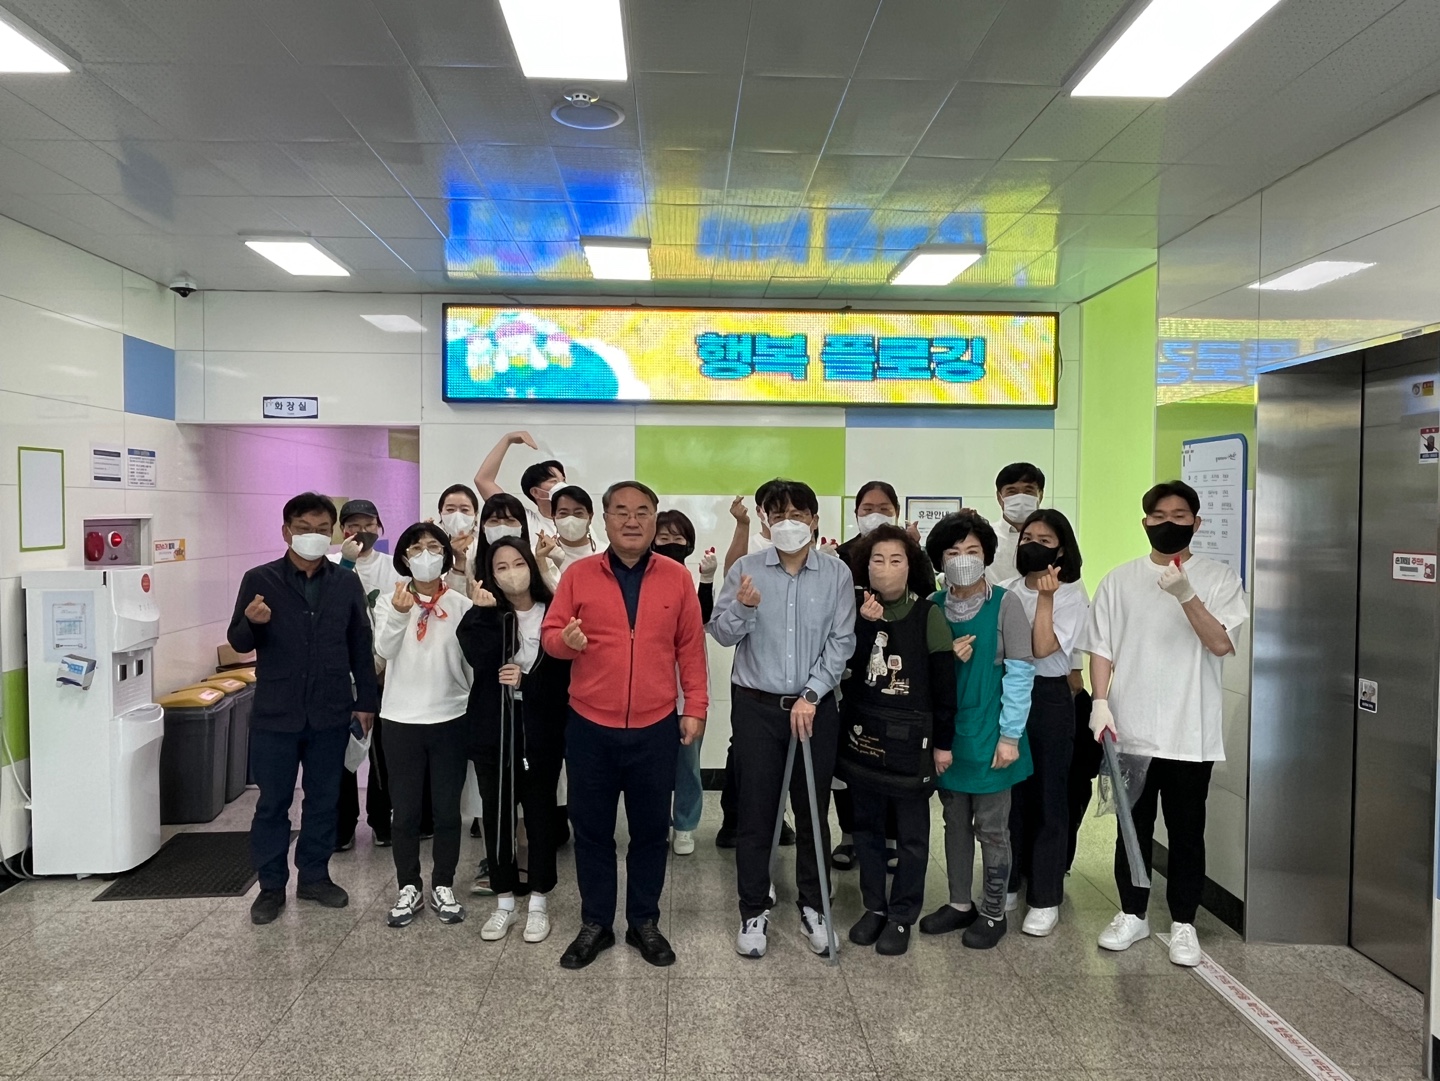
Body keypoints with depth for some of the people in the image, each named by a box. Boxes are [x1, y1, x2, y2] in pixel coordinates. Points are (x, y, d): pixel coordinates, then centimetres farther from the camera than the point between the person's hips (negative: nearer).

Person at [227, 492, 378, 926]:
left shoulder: (347, 584, 3)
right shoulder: (259, 580, -3)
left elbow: (360, 646, 7)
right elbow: (238, 643, -1)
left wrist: (367, 701, 6)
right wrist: (252, 622, -24)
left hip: (330, 714, 2)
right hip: (275, 714, -2)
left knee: (324, 799, 12)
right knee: (272, 802, 8)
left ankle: (314, 875, 27)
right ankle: (271, 885, 22)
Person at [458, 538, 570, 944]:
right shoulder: (485, 616, 2)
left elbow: (564, 676, -4)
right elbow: (481, 661, -18)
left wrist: (526, 681, -17)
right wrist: (486, 613, -25)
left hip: (540, 732, -1)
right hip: (492, 729, 2)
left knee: (539, 813, 6)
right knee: (497, 815, 9)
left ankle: (539, 903, 22)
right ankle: (504, 902, 24)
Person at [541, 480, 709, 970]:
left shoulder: (677, 577, 2)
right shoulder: (578, 575, 0)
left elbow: (691, 647, 4)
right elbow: (550, 634, 1)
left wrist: (696, 706, 1)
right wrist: (566, 640, -22)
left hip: (656, 728, 0)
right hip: (590, 727, 0)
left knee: (651, 829, 11)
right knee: (592, 828, 11)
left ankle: (645, 922, 29)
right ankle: (595, 924, 28)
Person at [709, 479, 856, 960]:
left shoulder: (837, 574, -3)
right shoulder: (745, 569, -3)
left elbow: (841, 643, -4)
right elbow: (721, 633, -4)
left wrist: (811, 695, -10)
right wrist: (742, 607, -24)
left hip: (816, 707, 1)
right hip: (756, 706, 0)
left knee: (813, 811, 12)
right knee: (755, 812, 6)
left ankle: (814, 906, 29)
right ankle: (754, 911, 22)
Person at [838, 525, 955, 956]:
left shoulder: (928, 614, -8)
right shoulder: (857, 610, 2)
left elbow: (944, 682, -6)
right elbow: (846, 667, -8)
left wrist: (943, 742, -5)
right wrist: (865, 624, -20)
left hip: (910, 740, -3)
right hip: (862, 735, 4)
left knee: (911, 834, 8)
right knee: (867, 826, 14)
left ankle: (902, 916, 22)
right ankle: (874, 906, 29)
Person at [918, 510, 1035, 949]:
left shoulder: (1005, 603, -9)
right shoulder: (934, 607, 2)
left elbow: (1020, 671, -10)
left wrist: (1010, 735, -13)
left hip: (989, 733, -4)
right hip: (948, 732, 4)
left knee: (991, 827, 7)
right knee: (955, 822, 15)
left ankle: (993, 911, 23)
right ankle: (960, 903, 30)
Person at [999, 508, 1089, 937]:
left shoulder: (1071, 595, -4)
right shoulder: (1007, 591, 7)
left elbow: (1043, 648, -17)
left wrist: (1045, 597, -18)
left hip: (1047, 698, -4)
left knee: (1047, 797, 4)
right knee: (1009, 791, 10)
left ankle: (1046, 898, 15)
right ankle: (1009, 880, 26)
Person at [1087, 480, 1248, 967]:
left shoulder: (1219, 579, -1)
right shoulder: (1119, 580, 4)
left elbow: (1221, 643, -14)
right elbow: (1101, 648, 4)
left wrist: (1186, 594, -28)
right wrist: (1101, 702, -8)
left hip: (1190, 734, -1)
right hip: (1129, 731, 2)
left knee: (1186, 832, 10)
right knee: (1133, 829, 13)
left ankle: (1183, 923, 26)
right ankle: (1132, 914, 28)